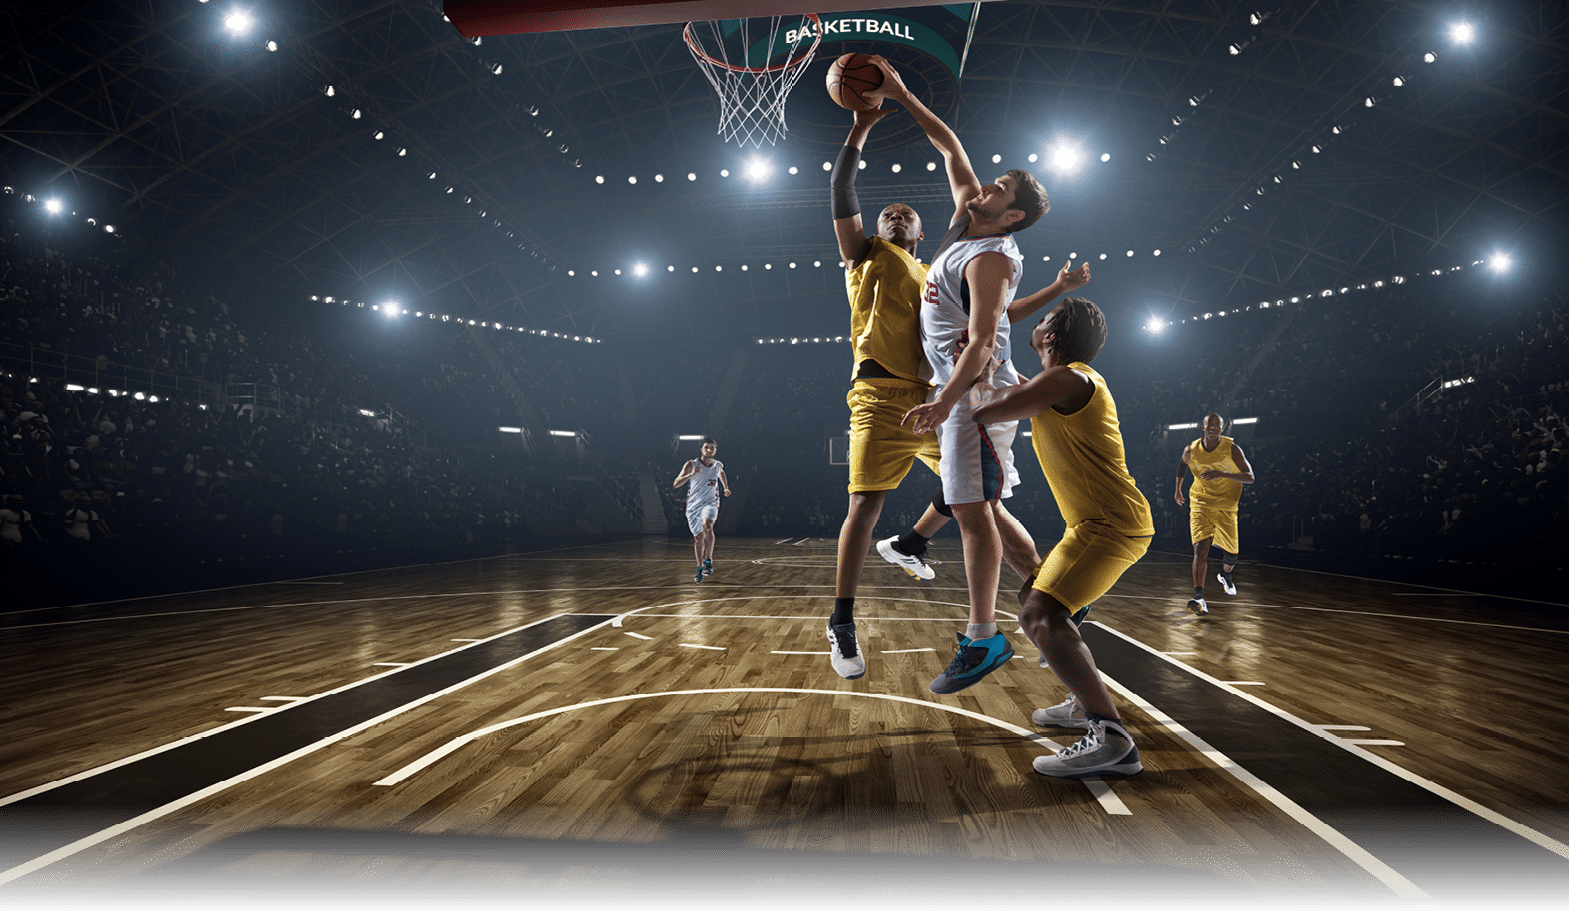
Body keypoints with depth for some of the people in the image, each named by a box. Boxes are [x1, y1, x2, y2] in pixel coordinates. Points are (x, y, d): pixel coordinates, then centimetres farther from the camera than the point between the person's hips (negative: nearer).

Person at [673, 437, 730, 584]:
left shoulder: (718, 465, 4)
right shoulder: (691, 465, -7)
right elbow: (676, 484, -15)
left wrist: (726, 488, 18)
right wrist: (691, 474, -28)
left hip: (710, 503, 0)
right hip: (693, 504, 0)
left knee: (707, 525, -30)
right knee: (698, 538, 6)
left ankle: (708, 561, -22)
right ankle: (700, 568, 25)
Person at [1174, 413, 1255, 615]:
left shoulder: (1232, 449, -13)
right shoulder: (1191, 450, -6)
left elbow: (1250, 477, -18)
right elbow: (1182, 464, 19)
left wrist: (1223, 474, -32)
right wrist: (1178, 490, 21)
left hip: (1226, 507, 1)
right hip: (1200, 505, 0)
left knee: (1231, 553, 10)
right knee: (1200, 549, -18)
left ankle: (1225, 575, 47)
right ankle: (1198, 597, -26)